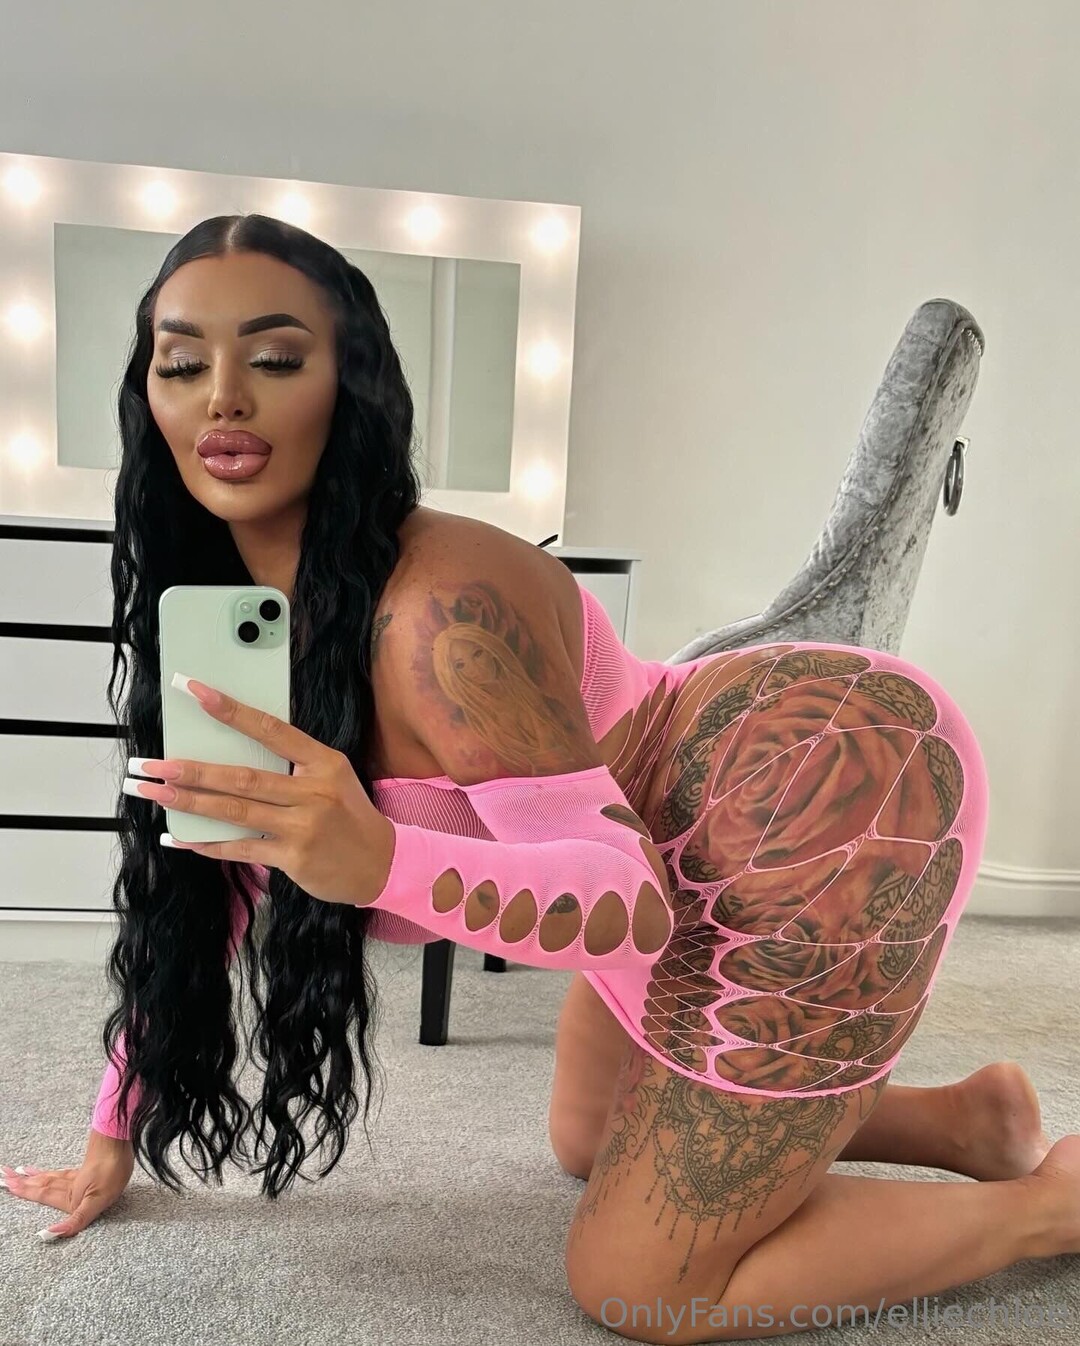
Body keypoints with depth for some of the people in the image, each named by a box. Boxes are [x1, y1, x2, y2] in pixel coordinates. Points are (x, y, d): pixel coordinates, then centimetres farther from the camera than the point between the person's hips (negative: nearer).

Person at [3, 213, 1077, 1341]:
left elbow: (633, 899, -27)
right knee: (588, 1144, 25)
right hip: (693, 861, 9)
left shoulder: (439, 608, -27)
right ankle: (969, 1118, 33)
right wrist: (113, 1139, 10)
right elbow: (187, 883, 7)